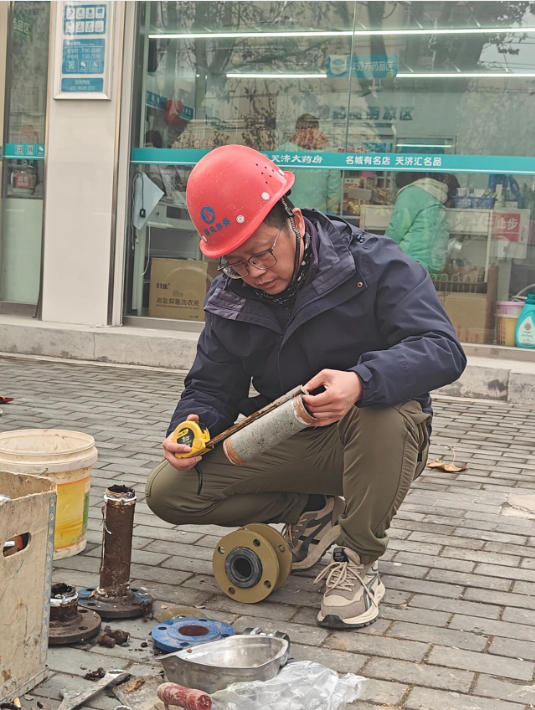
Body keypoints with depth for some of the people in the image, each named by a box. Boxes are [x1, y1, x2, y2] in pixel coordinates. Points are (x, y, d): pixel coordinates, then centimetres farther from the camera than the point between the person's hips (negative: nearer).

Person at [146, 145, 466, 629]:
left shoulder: (372, 263, -16)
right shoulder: (231, 299, 0)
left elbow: (444, 350, -25)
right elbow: (212, 387, 7)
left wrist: (362, 381, -44)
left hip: (378, 441, -4)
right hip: (290, 447, 5)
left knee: (382, 412, -41)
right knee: (168, 492, -12)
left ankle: (359, 563, -16)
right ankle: (315, 512, 7)